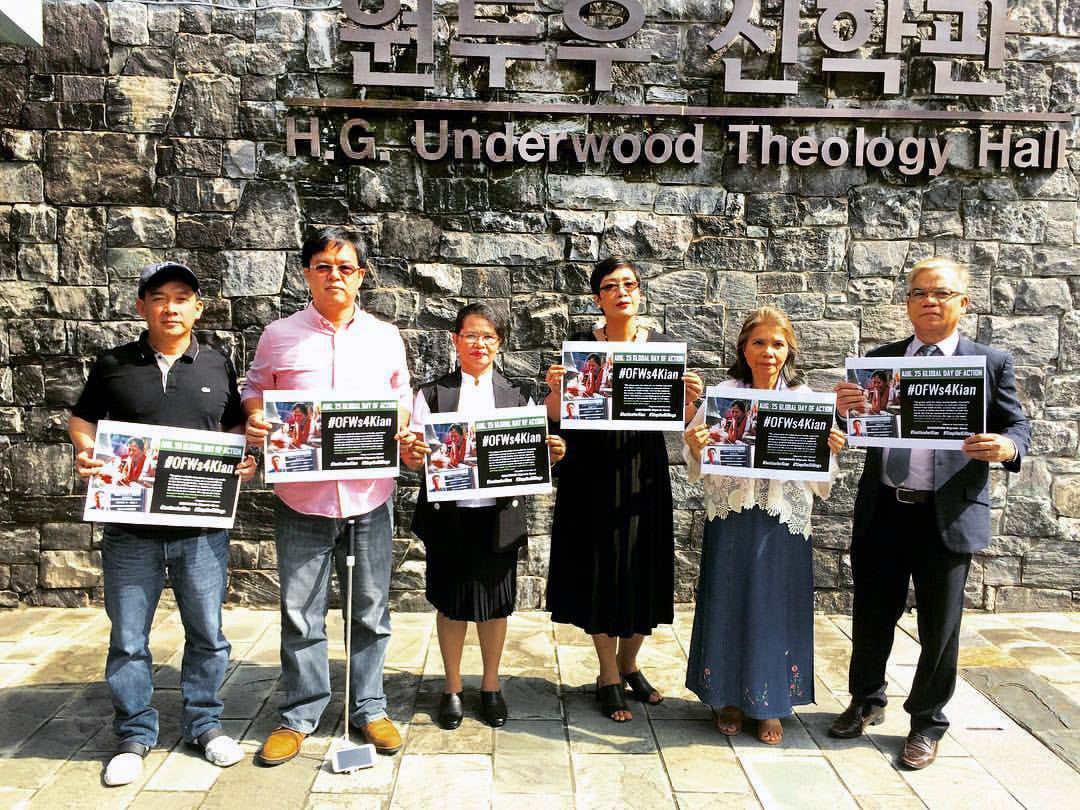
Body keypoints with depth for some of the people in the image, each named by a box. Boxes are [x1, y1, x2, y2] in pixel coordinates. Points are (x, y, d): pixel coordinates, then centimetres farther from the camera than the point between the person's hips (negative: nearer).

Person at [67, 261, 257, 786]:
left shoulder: (218, 367, 7)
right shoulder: (113, 364, 4)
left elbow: (236, 428, 14)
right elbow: (82, 421, 10)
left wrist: (245, 460, -5)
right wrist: (84, 454, -10)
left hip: (202, 528, 1)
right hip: (130, 528, 0)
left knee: (207, 633, 10)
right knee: (128, 639, 10)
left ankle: (204, 722, 30)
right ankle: (134, 735, 28)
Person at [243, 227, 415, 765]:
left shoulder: (386, 337, 7)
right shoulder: (279, 336, 3)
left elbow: (402, 398, 15)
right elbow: (255, 391, 11)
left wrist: (404, 431, -5)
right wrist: (254, 422, -10)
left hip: (369, 497, 1)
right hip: (301, 497, -1)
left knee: (371, 610, 11)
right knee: (300, 613, 8)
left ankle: (369, 707, 28)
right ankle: (300, 714, 26)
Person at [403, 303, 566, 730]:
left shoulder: (515, 395, 6)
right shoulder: (433, 393, 2)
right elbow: (413, 456, -1)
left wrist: (550, 453, -16)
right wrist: (412, 454, -24)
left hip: (498, 516, 1)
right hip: (448, 516, -1)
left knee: (494, 602, 11)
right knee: (450, 602, 10)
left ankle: (491, 686, 30)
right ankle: (452, 688, 29)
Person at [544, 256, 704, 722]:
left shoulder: (662, 345, 4)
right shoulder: (581, 345, -1)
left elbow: (679, 419, 3)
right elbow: (556, 414, -3)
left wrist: (691, 398, -16)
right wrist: (556, 388, -22)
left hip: (644, 473, 2)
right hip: (592, 473, -2)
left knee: (644, 570, 9)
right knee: (600, 569, 4)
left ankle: (629, 664, 33)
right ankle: (609, 678, 22)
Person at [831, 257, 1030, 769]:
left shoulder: (991, 362, 2)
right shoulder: (879, 360, 8)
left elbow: (1017, 426, 2)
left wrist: (1006, 447, -22)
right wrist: (843, 408, -17)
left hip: (948, 516, -2)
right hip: (882, 511, 2)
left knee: (939, 628, 8)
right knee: (871, 616, 14)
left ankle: (927, 723, 28)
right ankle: (865, 703, 36)